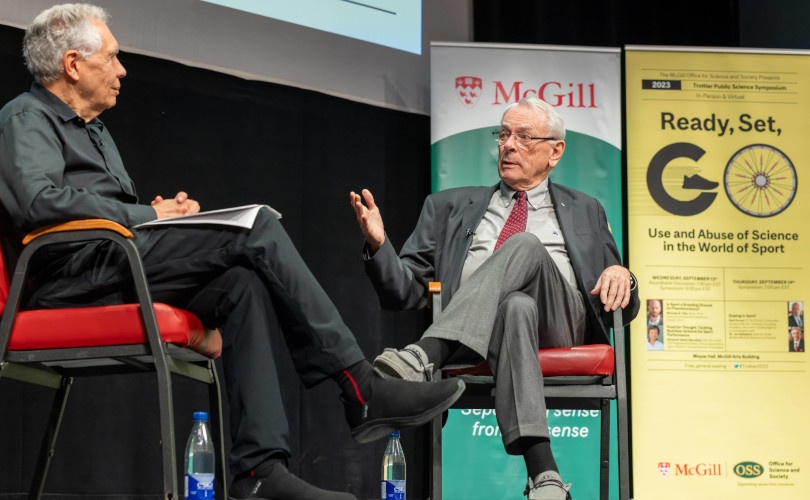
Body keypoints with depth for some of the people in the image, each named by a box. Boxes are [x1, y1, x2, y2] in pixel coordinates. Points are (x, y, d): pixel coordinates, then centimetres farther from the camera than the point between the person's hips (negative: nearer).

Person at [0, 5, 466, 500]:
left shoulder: (92, 128, 31)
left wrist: (164, 211, 7)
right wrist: (145, 214, -11)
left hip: (116, 274, 9)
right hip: (74, 277, -9)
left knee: (241, 285, -17)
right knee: (255, 228, -18)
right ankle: (360, 386, -18)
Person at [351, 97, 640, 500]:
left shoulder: (584, 212, 29)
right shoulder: (450, 207, 27)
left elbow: (625, 311, 25)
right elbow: (406, 292, 19)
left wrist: (620, 275, 0)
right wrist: (378, 245, -2)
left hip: (560, 322, 1)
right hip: (476, 334, 0)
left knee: (526, 245, -31)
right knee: (517, 306, -39)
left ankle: (423, 358, -46)